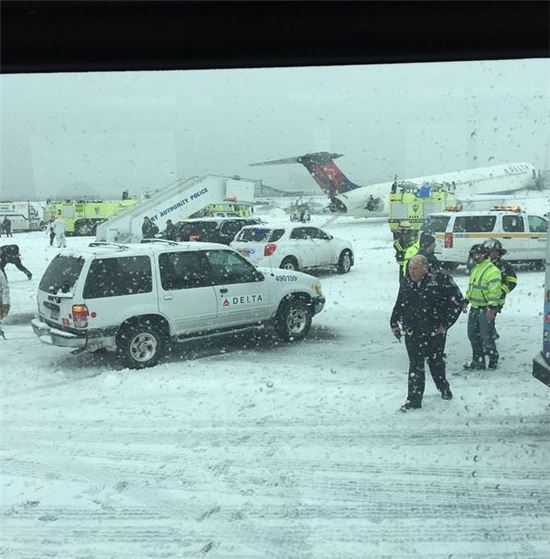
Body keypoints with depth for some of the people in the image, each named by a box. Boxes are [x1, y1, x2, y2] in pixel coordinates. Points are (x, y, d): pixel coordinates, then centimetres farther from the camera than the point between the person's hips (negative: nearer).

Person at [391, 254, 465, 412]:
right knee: (415, 366, 3)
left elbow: (458, 302, -8)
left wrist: (445, 324, -9)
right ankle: (414, 400, 12)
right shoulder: (406, 283, 4)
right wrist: (394, 324, 16)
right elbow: (399, 305, 18)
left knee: (436, 363, 13)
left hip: (436, 332, -3)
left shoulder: (441, 280, -12)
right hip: (413, 333, 3)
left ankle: (444, 388, 39)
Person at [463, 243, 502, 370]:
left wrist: (492, 308, -25)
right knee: (473, 335, 13)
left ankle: (493, 360, 14)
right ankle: (477, 360, 23)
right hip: (474, 308, 9)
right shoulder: (475, 269, 13)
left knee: (486, 337, -3)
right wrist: (466, 300, 21)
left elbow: (494, 291, -21)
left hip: (486, 309, -9)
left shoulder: (492, 270, -17)